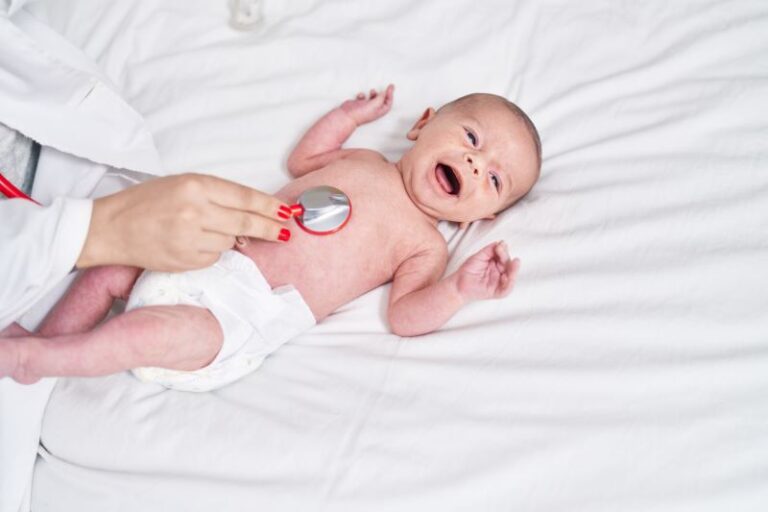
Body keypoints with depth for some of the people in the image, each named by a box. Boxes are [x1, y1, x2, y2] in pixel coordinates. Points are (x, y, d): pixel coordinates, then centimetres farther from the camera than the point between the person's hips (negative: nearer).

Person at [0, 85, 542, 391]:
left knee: (156, 331, -27)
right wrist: (348, 116, 30)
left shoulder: (425, 246, 1)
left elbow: (406, 316, -12)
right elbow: (301, 160, 34)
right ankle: (46, 343, 15)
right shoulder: (362, 160, 17)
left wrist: (460, 289, -28)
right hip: (211, 254, 7)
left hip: (246, 317, -7)